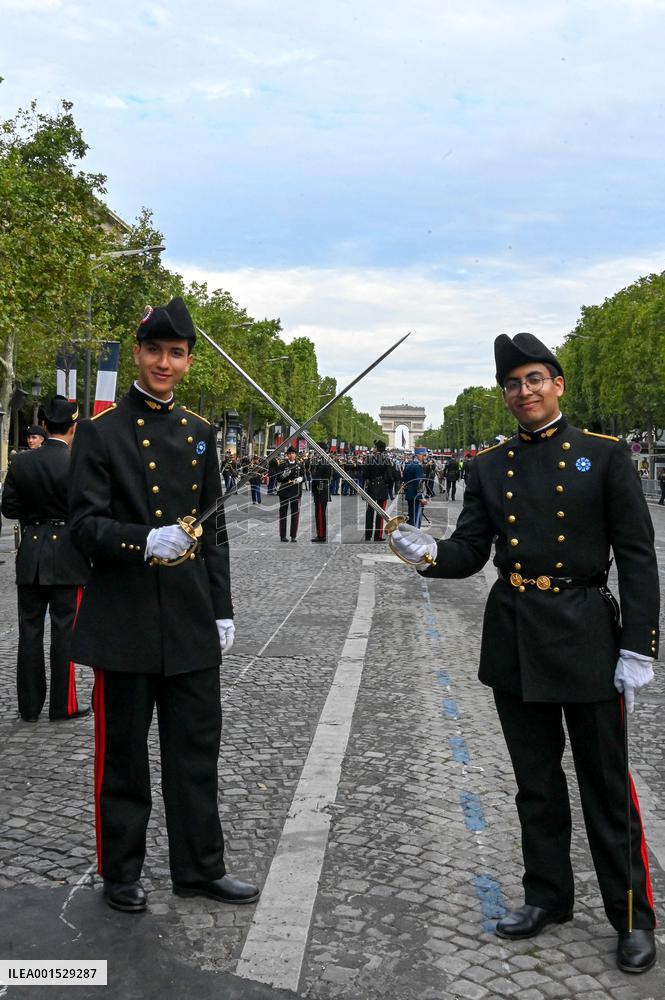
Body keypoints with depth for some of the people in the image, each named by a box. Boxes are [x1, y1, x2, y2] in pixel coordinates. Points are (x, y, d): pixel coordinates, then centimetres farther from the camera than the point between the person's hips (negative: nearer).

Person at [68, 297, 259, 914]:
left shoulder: (198, 432, 10)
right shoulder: (100, 431, -4)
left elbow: (214, 528, 12)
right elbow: (85, 524, -10)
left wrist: (222, 608, 8)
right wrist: (146, 541, -27)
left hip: (191, 620, 4)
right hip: (125, 619, -4)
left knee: (197, 747, 11)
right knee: (122, 753, 8)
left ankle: (199, 867, 26)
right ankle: (121, 873, 26)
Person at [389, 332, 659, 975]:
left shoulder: (605, 454, -4)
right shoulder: (489, 466, 6)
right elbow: (470, 553, 3)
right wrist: (427, 552, -19)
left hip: (585, 634, -3)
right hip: (512, 636, 4)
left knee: (606, 784, 6)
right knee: (535, 778, 16)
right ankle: (547, 895, 32)